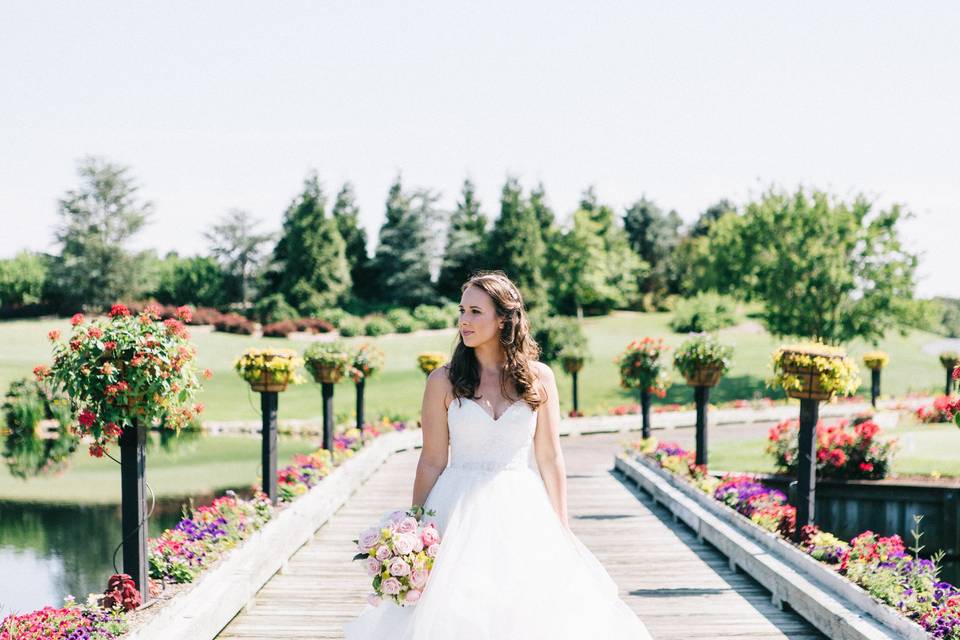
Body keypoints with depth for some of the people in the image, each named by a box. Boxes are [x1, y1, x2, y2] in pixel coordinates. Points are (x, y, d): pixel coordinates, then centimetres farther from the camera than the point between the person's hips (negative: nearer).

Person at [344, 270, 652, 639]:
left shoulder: (539, 378, 2)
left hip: (521, 510, 1)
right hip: (458, 510, -1)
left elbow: (550, 458, 5)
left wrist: (562, 527, 3)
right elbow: (432, 461, 1)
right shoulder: (444, 381, -1)